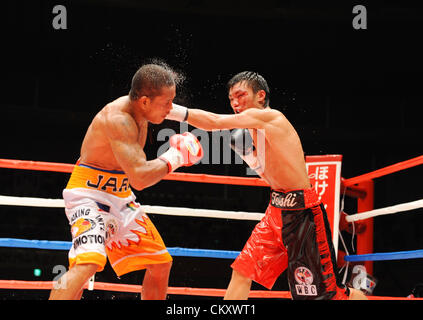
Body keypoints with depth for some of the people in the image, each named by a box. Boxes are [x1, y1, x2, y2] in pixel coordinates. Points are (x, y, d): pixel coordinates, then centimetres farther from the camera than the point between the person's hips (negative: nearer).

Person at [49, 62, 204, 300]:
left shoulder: (140, 113, 3)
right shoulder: (118, 118, -26)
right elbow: (139, 178, -34)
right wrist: (175, 157, -21)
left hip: (120, 195, 9)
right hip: (89, 192, -9)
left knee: (161, 263, 11)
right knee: (89, 261, -32)